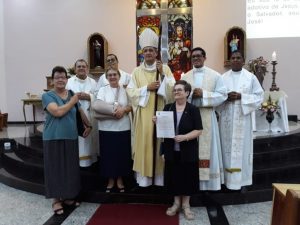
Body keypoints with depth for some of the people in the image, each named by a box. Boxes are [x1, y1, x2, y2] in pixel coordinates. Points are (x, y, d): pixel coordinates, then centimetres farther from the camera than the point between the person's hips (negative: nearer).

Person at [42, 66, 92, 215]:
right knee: (56, 168, 4)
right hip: (53, 138, -4)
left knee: (70, 167, 11)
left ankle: (67, 196, 28)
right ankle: (56, 200, 18)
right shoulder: (47, 96, -6)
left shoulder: (72, 94, 9)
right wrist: (72, 101, -11)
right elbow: (58, 112, -22)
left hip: (71, 137, 5)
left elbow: (80, 111, 18)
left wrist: (88, 125, 15)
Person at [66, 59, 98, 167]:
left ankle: (89, 159, 16)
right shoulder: (69, 82, 8)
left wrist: (88, 97, -11)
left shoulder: (93, 82, 12)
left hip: (89, 116, 2)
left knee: (89, 138, 5)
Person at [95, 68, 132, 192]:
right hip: (106, 128, 0)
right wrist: (113, 110, -19)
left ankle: (120, 179, 24)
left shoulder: (125, 89, 8)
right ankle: (110, 179, 23)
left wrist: (123, 109, -17)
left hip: (123, 127, 1)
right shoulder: (103, 90, 6)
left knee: (122, 153, 6)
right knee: (108, 154, 5)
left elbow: (131, 106, 4)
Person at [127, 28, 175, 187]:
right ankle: (144, 177, 14)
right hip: (143, 115, 1)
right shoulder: (137, 71, 7)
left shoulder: (165, 68, 6)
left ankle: (160, 177, 16)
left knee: (161, 143, 3)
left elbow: (172, 89, -3)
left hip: (160, 113, 0)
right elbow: (131, 92, 0)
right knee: (144, 143, 2)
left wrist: (162, 74, -14)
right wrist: (147, 88, -12)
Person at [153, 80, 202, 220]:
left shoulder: (193, 110, -5)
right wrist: (157, 122, -12)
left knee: (187, 176, 8)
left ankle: (186, 204, 28)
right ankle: (176, 203, 31)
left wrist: (185, 137, -24)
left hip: (187, 151, -2)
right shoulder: (167, 108, 4)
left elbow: (198, 130, -9)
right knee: (173, 176, 11)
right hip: (171, 150, 3)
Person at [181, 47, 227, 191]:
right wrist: (191, 94, -13)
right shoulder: (185, 77, 11)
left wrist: (203, 94, -13)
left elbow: (222, 95, -3)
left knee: (207, 147, 3)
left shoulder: (215, 75, 4)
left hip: (207, 116, -2)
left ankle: (208, 181, 15)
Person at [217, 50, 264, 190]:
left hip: (242, 118, -1)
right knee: (227, 147, 4)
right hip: (226, 118, 2)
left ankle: (242, 180, 14)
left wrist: (241, 96, -14)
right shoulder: (223, 77, 8)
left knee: (242, 147, 2)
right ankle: (227, 179, 16)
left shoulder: (251, 77, 3)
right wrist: (226, 97, -14)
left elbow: (259, 96, 0)